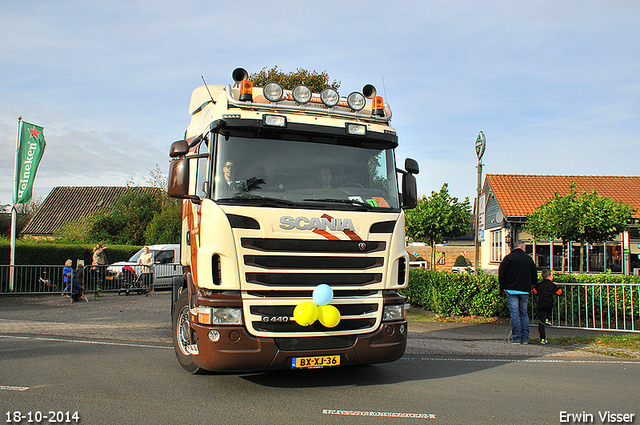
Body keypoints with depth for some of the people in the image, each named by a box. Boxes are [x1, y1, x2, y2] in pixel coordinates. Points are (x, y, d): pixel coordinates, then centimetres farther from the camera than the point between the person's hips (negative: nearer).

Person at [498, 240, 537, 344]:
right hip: (525, 291, 2)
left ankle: (516, 338, -2)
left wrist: (503, 287, 8)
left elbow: (501, 274, -2)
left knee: (514, 314, -2)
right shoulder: (528, 259, 4)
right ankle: (525, 338, 11)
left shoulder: (508, 258, -3)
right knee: (524, 314, 10)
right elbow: (534, 275, 10)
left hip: (511, 290, -2)